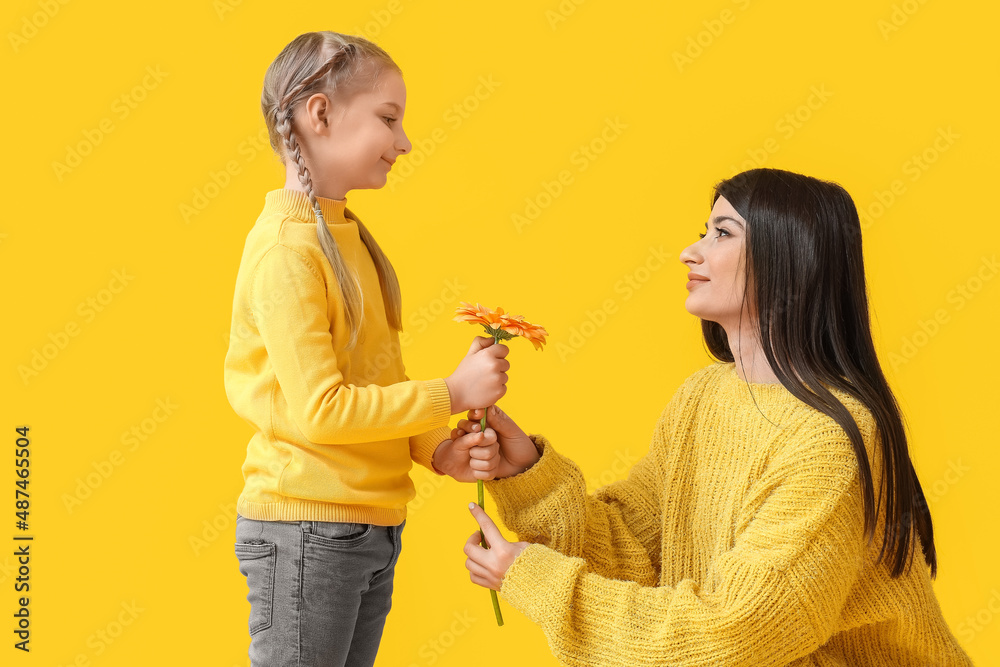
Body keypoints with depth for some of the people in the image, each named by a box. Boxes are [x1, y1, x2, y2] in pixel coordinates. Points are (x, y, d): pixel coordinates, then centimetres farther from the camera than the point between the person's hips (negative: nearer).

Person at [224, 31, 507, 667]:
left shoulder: (348, 235, 11)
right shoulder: (285, 248, -16)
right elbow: (321, 410, -21)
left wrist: (436, 447, -2)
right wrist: (452, 392, -16)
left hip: (372, 525, 8)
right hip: (306, 531, -8)